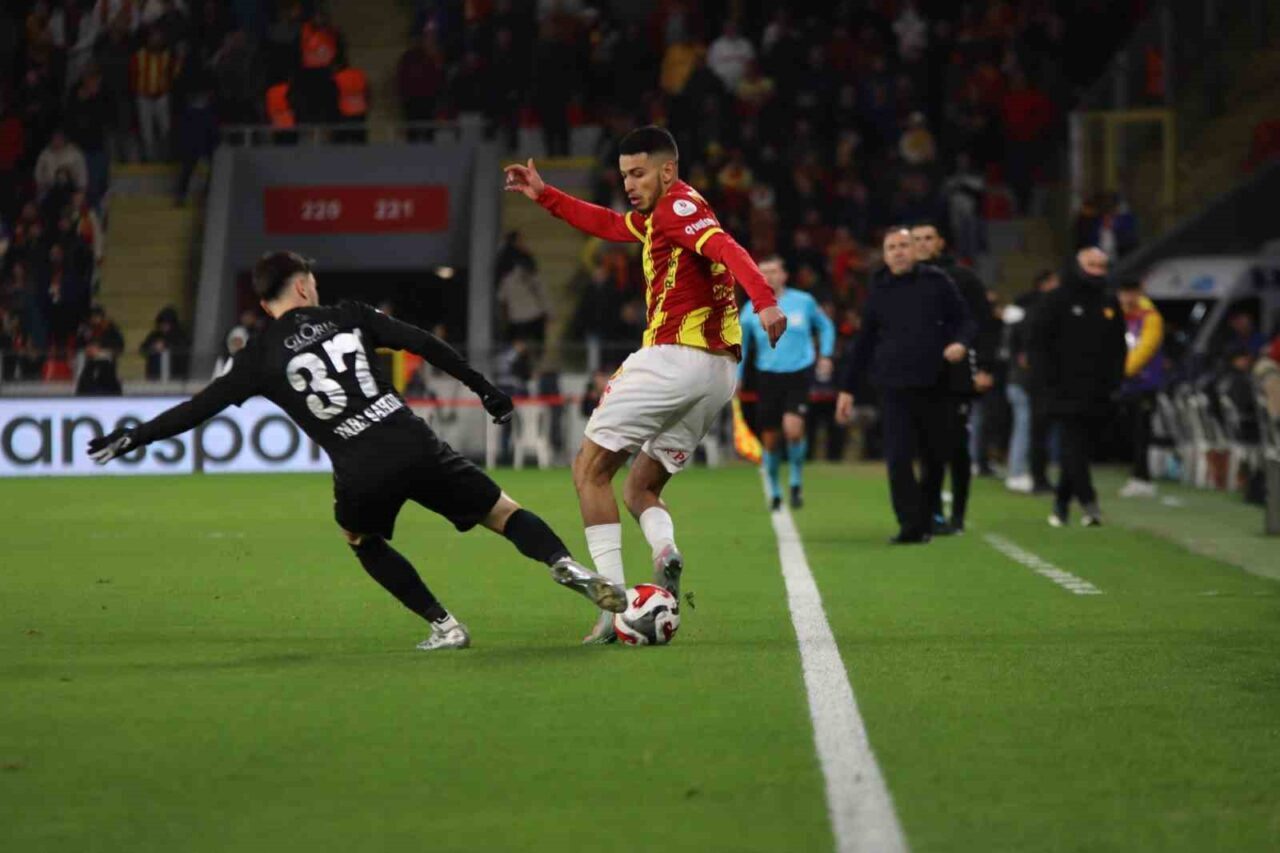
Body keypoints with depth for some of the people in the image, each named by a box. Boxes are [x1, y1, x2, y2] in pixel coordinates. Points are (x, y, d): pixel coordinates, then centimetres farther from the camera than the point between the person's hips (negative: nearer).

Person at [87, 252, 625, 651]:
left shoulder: (262, 356, 10)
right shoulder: (349, 317, 14)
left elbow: (200, 408, 10)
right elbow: (427, 346, 11)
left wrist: (131, 439, 20)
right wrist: (484, 388, 20)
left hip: (361, 473, -1)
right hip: (416, 446, 1)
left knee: (361, 539, 31)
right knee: (503, 513, 13)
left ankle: (443, 626, 18)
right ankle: (566, 566, -16)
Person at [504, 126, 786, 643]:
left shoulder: (678, 207, -7)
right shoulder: (657, 217, 22)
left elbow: (729, 250, -25)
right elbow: (609, 224, 40)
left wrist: (764, 300, -41)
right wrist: (544, 195, 40)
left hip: (672, 360, -10)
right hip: (719, 374, 10)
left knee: (590, 469, 0)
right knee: (641, 489, 16)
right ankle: (665, 551, -17)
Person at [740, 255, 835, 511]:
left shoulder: (803, 301, 0)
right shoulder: (752, 310, 1)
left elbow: (825, 326, 16)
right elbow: (740, 345, 13)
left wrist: (825, 355, 5)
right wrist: (735, 377, 9)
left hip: (799, 373, -2)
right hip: (768, 376, 2)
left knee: (793, 428, -22)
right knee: (769, 439, 3)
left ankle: (797, 481, 2)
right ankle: (774, 491, 23)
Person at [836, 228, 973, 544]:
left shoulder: (937, 282, 4)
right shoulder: (879, 292, 9)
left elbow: (964, 320, 8)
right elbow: (862, 344, 14)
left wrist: (960, 342, -14)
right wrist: (847, 388, 12)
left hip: (933, 386, 0)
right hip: (893, 387, 0)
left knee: (936, 457, 5)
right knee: (898, 458, -10)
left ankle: (926, 519, 22)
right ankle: (911, 526, -8)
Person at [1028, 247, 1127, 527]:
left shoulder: (1110, 305, 14)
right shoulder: (1059, 301, -1)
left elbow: (1118, 348, 19)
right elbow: (1039, 343, -3)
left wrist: (1113, 381, 6)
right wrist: (1049, 381, -10)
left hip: (1097, 396, 5)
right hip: (1066, 394, -5)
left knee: (1078, 451, 8)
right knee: (1074, 449, -13)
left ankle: (1061, 504, 17)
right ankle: (1088, 502, -19)